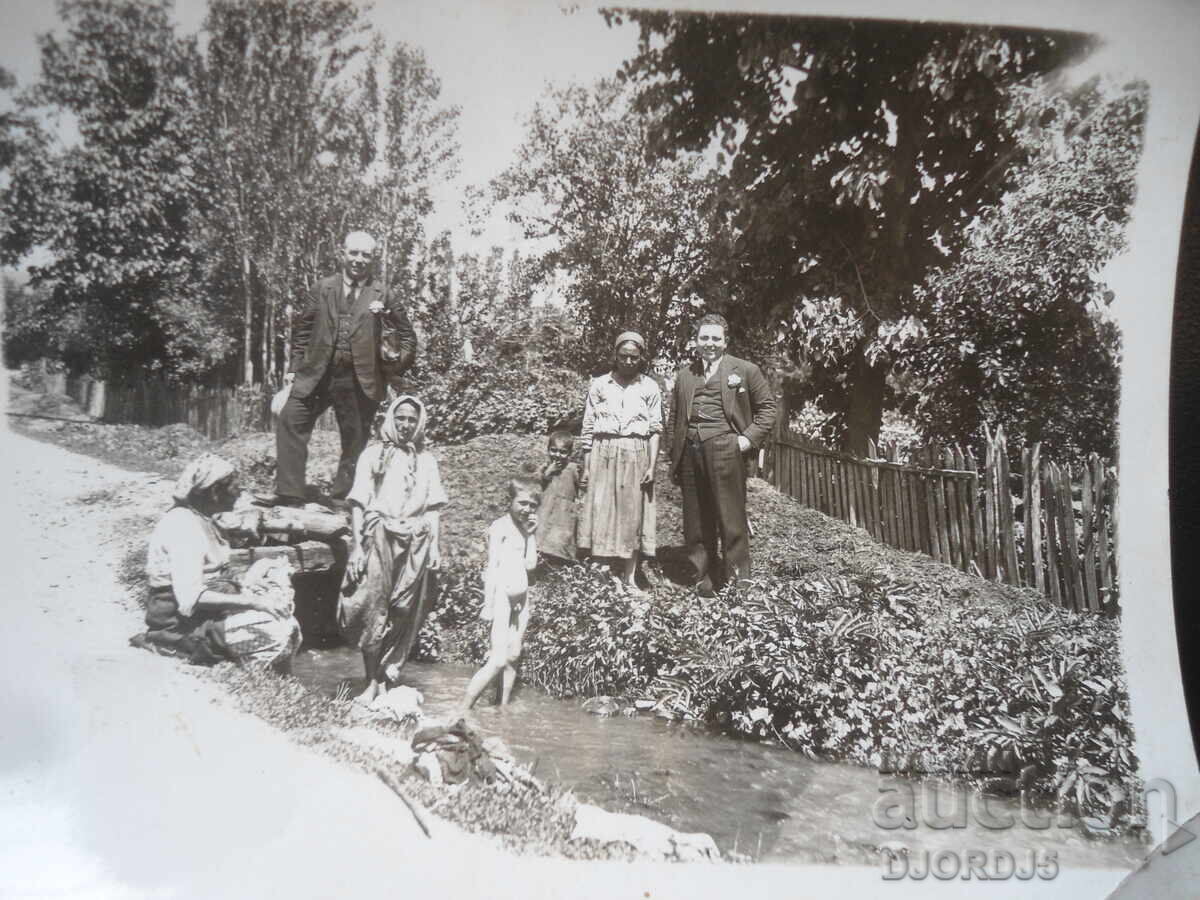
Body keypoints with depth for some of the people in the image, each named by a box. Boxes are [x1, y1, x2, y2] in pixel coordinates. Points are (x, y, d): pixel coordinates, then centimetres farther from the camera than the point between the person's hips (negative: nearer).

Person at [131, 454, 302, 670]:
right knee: (278, 632, -22)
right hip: (184, 622, -10)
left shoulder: (199, 518, 11)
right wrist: (252, 601, -25)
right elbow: (191, 597, -26)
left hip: (207, 609, 10)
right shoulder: (183, 526, -20)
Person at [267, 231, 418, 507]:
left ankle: (340, 499, 18)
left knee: (355, 438, 4)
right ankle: (289, 493, -3)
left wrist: (396, 360, -8)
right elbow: (303, 328, 12)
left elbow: (407, 336, 10)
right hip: (317, 374, 2)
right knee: (291, 419, -8)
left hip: (359, 381, -1)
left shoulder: (384, 296, 3)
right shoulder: (323, 288, 8)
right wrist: (295, 367, 6)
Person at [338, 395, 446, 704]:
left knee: (403, 615, 2)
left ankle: (385, 677, 13)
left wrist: (434, 545, 2)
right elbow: (358, 503, 1)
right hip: (379, 539, -2)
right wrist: (357, 545, -7)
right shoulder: (374, 453, 5)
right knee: (373, 609, -6)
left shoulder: (426, 459, 13)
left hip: (415, 544, 2)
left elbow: (433, 507, 12)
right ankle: (372, 682, 3)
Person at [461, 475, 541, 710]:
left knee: (513, 656, 9)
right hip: (502, 595, -8)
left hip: (521, 596, 8)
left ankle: (503, 708, 17)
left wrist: (531, 534, 3)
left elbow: (530, 564, 7)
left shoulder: (525, 528, 13)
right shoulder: (500, 527, -9)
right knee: (498, 661, -14)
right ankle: (462, 711, -9)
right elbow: (492, 566, -14)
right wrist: (488, 605, -18)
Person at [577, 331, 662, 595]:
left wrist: (652, 465, -5)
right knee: (602, 513, -2)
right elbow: (588, 428, 6)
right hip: (604, 455, 0)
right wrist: (586, 466, 2)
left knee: (632, 513, 3)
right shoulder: (599, 385, 5)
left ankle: (629, 577, 10)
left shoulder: (650, 387, 4)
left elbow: (655, 429, 3)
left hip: (636, 456, 0)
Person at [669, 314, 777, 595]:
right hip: (690, 452, 4)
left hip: (725, 449, -4)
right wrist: (674, 460, 14)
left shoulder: (745, 370, 7)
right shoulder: (684, 376, 18)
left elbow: (767, 406, 7)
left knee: (731, 517, -4)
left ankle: (738, 579, 3)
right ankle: (702, 577, 17)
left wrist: (750, 437, -6)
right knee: (696, 521, 8)